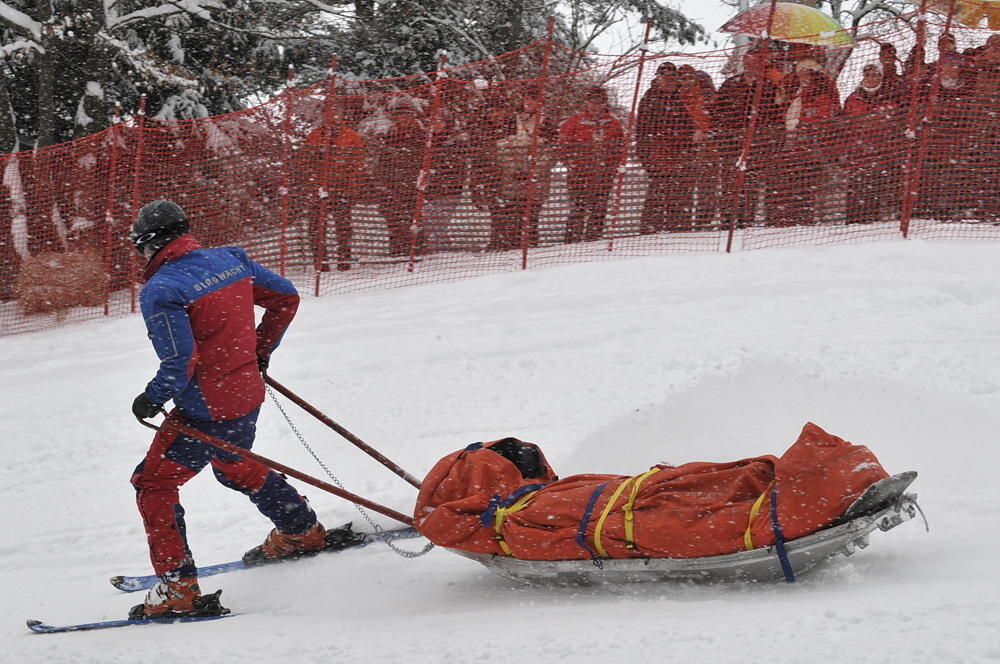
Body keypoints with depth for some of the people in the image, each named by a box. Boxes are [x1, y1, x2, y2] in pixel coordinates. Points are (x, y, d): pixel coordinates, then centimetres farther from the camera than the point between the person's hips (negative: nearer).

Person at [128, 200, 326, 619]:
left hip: (205, 412, -8)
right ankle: (302, 533, 50)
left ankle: (177, 589, -4)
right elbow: (286, 297, 11)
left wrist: (152, 399, -7)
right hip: (248, 396, 8)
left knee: (153, 484, 3)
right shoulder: (230, 260, 2)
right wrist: (260, 352, 23)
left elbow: (179, 364, -25)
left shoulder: (160, 291, -20)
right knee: (234, 467, 34)